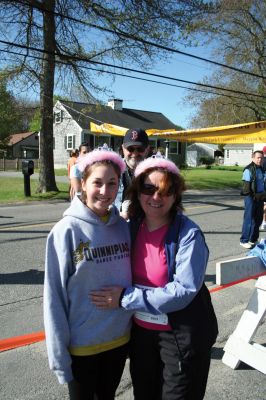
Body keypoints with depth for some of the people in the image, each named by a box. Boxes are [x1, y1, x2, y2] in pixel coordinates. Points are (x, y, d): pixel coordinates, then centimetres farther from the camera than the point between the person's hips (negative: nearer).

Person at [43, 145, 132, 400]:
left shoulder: (122, 226, -5)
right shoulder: (67, 230, -17)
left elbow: (131, 277, 5)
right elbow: (54, 296, -14)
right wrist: (59, 355, -12)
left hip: (120, 338, 4)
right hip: (82, 344, -4)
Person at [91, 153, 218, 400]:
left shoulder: (188, 234, -20)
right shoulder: (131, 227, -3)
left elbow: (183, 291, -24)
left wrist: (126, 298, -23)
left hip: (181, 335, -5)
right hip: (141, 331, 5)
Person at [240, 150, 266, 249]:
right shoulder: (248, 170, -11)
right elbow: (246, 185, -15)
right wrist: (253, 195, -20)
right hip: (251, 197, -8)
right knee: (249, 219, -5)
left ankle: (253, 239, 24)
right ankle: (244, 240, 4)